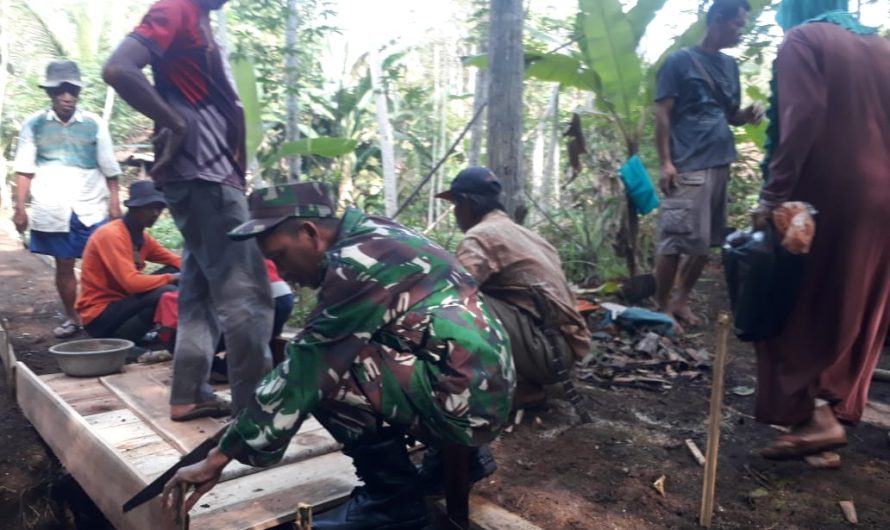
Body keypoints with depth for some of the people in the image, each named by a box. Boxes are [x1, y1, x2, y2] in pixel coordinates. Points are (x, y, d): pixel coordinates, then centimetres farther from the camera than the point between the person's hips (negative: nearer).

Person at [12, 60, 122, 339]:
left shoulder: (94, 124, 2)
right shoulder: (34, 125, 4)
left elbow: (110, 170, 5)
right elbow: (24, 171, 4)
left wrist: (115, 203, 0)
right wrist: (20, 207, -2)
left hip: (92, 208, -1)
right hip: (52, 210, 1)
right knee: (63, 265, 8)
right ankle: (71, 318, 21)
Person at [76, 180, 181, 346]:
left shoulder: (142, 237, 7)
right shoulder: (111, 234, -19)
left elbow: (176, 262, 9)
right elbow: (131, 282, -30)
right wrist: (171, 278, -20)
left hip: (121, 302, 9)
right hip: (99, 316, -9)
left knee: (173, 271, 0)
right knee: (165, 293, -28)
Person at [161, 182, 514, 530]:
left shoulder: (358, 261, -17)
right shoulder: (372, 239, 10)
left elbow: (304, 370, -16)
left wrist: (221, 456, -9)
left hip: (462, 399, -10)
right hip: (481, 390, 10)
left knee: (324, 372, -16)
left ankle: (393, 499, 1)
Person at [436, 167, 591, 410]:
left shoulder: (481, 235, -10)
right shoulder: (523, 233, 18)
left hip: (547, 348, -9)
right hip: (563, 346, 9)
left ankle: (515, 387, -7)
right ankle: (523, 383, 11)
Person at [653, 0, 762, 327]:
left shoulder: (730, 65, 19)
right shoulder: (680, 61, -1)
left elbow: (730, 115, 24)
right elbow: (662, 114, -6)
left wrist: (747, 115, -1)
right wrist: (665, 162, -14)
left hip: (720, 165, 7)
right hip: (688, 168, -7)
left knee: (705, 241, 8)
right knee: (675, 240, -9)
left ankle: (681, 301, 20)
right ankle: (661, 307, 3)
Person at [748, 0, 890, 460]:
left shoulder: (802, 39, -2)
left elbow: (802, 119, -17)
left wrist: (773, 195, -19)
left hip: (826, 196, -7)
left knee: (798, 306, 2)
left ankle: (815, 417, -3)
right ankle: (837, 406, 25)